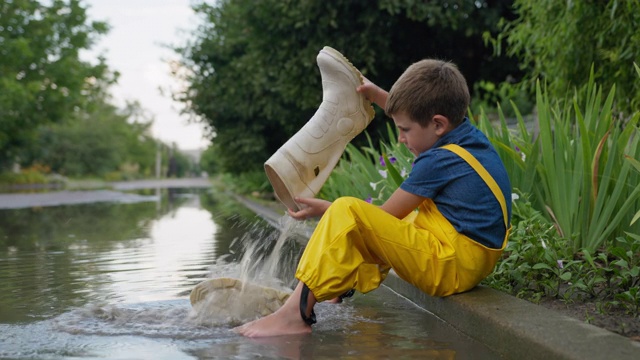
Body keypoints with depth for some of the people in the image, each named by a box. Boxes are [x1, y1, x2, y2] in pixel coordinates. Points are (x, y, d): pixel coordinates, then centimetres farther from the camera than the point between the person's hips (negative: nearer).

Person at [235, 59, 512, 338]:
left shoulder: (438, 161, -16)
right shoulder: (469, 136, 10)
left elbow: (385, 216, -10)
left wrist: (326, 209, 0)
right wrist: (375, 94, 22)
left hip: (448, 266, -11)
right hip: (474, 264, 11)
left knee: (346, 212, -18)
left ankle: (296, 312, -22)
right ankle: (343, 289, 31)